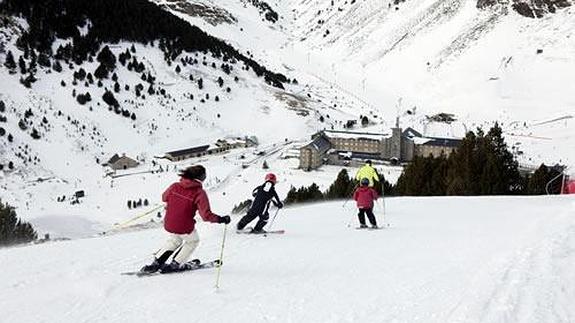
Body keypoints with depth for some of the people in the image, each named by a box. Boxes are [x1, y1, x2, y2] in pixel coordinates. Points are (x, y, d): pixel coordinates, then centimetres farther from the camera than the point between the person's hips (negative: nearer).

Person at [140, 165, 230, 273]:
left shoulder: (175, 186, -4)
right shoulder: (199, 193, -16)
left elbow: (164, 197, 17)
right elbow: (206, 215, -20)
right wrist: (221, 219, -8)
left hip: (168, 225, 5)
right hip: (185, 228, -5)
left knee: (174, 240, 34)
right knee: (193, 241, 28)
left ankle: (156, 263, 29)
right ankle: (175, 265, 25)